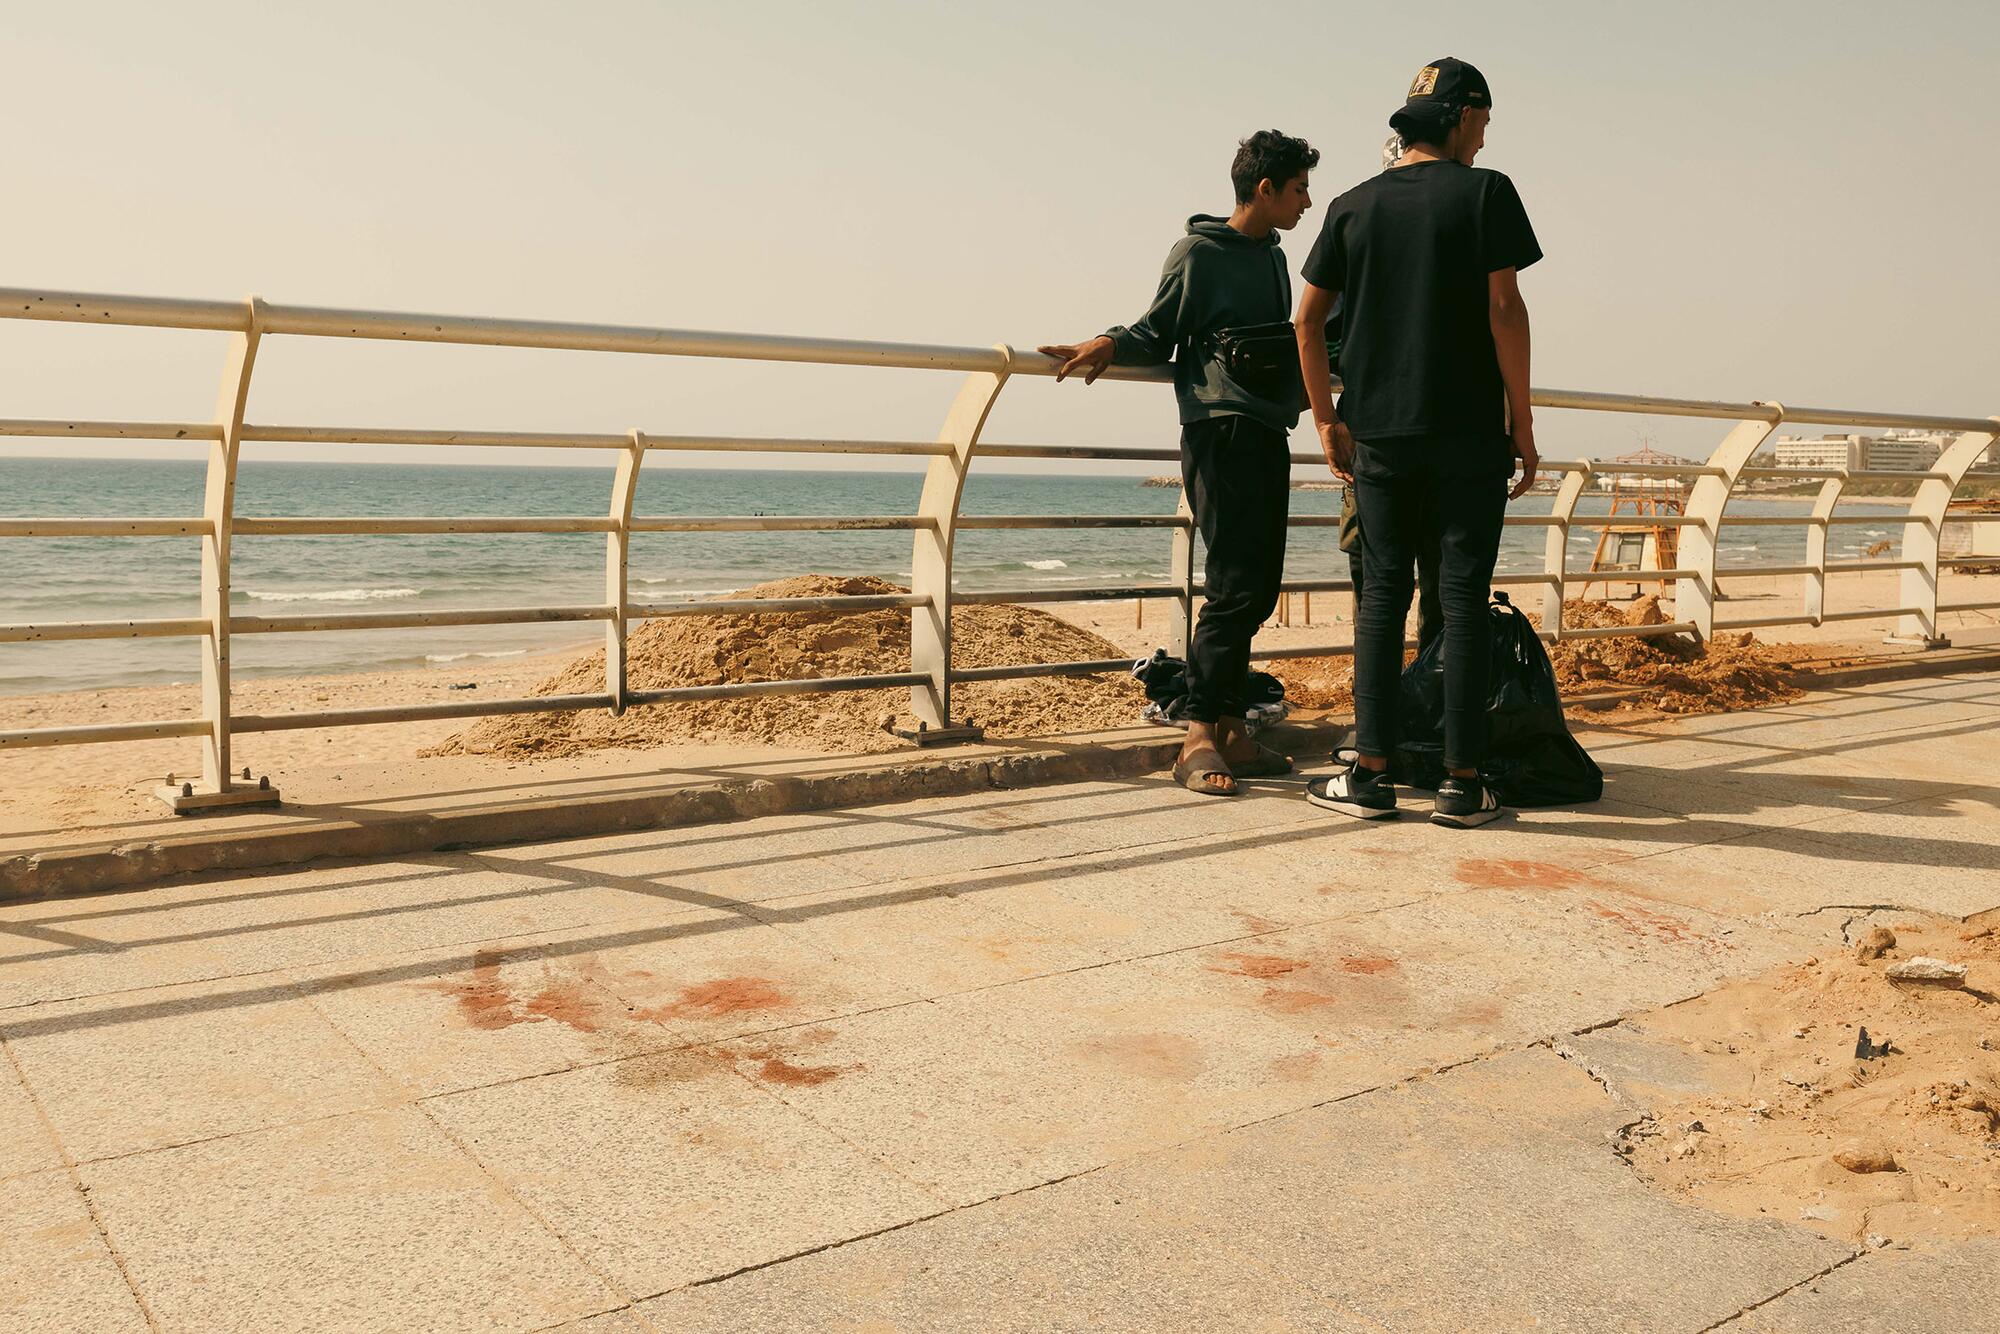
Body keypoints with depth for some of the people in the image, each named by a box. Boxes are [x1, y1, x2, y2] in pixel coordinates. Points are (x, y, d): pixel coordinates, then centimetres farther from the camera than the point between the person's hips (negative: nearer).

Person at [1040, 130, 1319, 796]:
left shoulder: (1272, 255, 22)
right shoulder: (1200, 252, -1)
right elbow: (1157, 334, -2)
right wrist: (1108, 345, -20)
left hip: (1268, 435, 8)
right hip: (1220, 433, -8)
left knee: (1258, 591, 5)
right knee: (1235, 587, -14)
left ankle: (1231, 732, 11)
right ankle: (1199, 740, -11)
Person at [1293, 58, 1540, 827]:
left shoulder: (1353, 206, 10)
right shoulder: (1485, 193, -1)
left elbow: (1307, 320, 8)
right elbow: (1504, 310, -9)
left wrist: (1327, 421, 14)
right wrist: (1523, 422, -3)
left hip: (1378, 435, 3)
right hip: (1469, 433, -3)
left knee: (1382, 596, 8)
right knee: (1462, 599, 0)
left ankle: (1371, 773, 5)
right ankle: (1461, 784, 3)